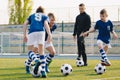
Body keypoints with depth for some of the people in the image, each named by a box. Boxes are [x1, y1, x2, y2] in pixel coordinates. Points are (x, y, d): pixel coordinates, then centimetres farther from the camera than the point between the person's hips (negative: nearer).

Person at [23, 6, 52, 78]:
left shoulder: (32, 16, 30)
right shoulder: (44, 16, 25)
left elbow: (25, 24, 15)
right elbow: (46, 24, 4)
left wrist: (25, 35, 15)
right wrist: (49, 35, -8)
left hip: (32, 32, 0)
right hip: (41, 32, 0)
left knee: (30, 51, 8)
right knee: (41, 52, 8)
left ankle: (37, 61, -26)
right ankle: (43, 72, -2)